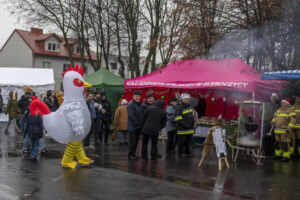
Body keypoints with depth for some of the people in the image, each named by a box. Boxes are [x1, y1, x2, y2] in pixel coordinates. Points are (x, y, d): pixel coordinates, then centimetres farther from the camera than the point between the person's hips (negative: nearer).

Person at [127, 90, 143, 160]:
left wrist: (141, 124, 6)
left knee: (136, 141, 13)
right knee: (132, 141, -5)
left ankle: (133, 154, 21)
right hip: (133, 126, -8)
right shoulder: (131, 104, -12)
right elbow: (131, 115, -19)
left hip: (138, 127, 8)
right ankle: (130, 155, 3)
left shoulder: (139, 105, 16)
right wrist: (136, 123, -18)